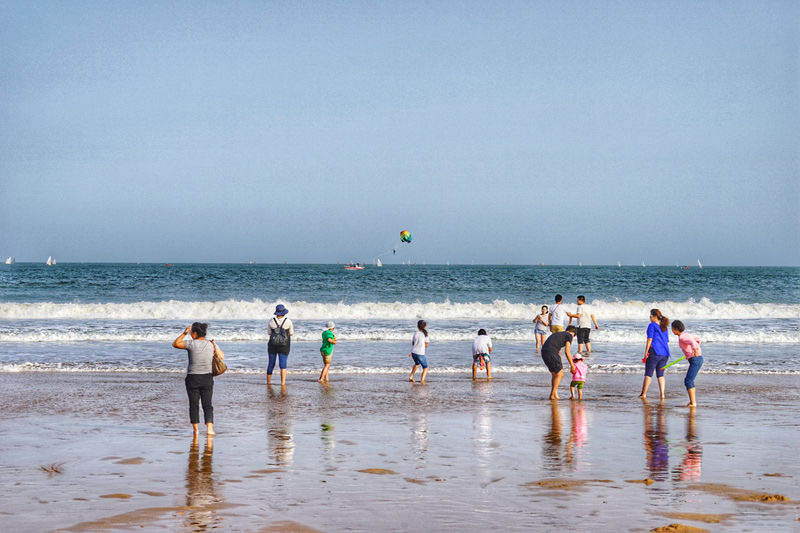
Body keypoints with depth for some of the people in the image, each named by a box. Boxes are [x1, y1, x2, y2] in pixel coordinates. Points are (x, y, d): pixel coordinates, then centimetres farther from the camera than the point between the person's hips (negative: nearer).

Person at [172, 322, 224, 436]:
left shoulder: (191, 344, -11)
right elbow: (221, 356, 11)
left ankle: (195, 430, 10)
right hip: (207, 378, 2)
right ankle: (209, 428, -5)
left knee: (194, 405, 8)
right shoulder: (212, 344, -1)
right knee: (207, 405, 7)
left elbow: (175, 344, 1)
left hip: (192, 378, -2)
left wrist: (184, 333, 2)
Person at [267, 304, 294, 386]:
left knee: (271, 364, 13)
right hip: (284, 346, -2)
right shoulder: (288, 321, -8)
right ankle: (283, 383, -8)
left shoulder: (271, 321, -4)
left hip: (273, 345, 2)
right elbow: (291, 333, 3)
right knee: (283, 365, 0)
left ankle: (268, 381, 20)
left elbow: (270, 333, 7)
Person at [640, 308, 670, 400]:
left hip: (654, 352, -6)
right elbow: (667, 341, 19)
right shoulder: (664, 328, 17)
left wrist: (646, 353, -9)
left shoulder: (652, 326, -4)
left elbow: (649, 340, -10)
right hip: (665, 353, 6)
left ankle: (644, 394, 1)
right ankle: (662, 394, -2)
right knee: (660, 374, 9)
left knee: (648, 373, -1)